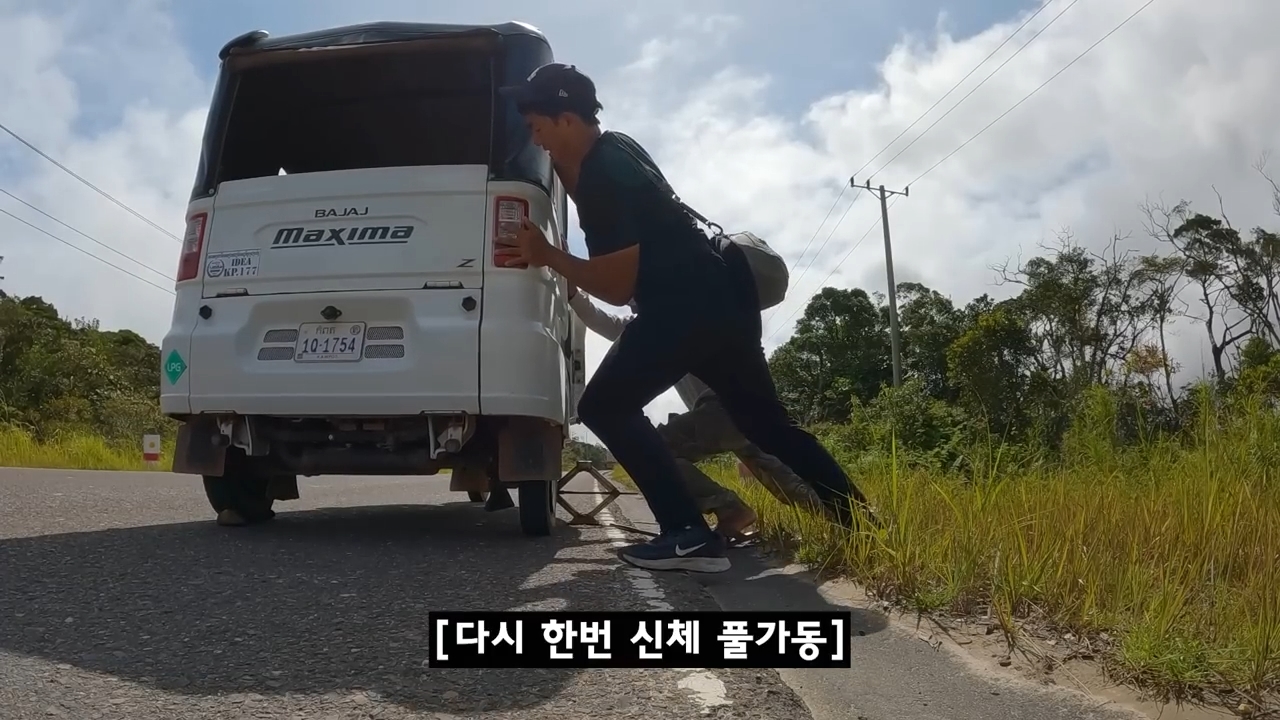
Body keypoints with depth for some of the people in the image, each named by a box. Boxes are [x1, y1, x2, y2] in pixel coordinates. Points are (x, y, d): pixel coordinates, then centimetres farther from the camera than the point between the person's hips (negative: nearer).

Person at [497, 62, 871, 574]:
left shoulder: (604, 177, -15)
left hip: (688, 305, -10)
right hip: (719, 297, 10)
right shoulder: (611, 149, 13)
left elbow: (617, 286, -15)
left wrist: (547, 257, -6)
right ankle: (862, 523, 20)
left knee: (606, 408, -9)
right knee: (767, 423, 16)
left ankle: (689, 536, -14)